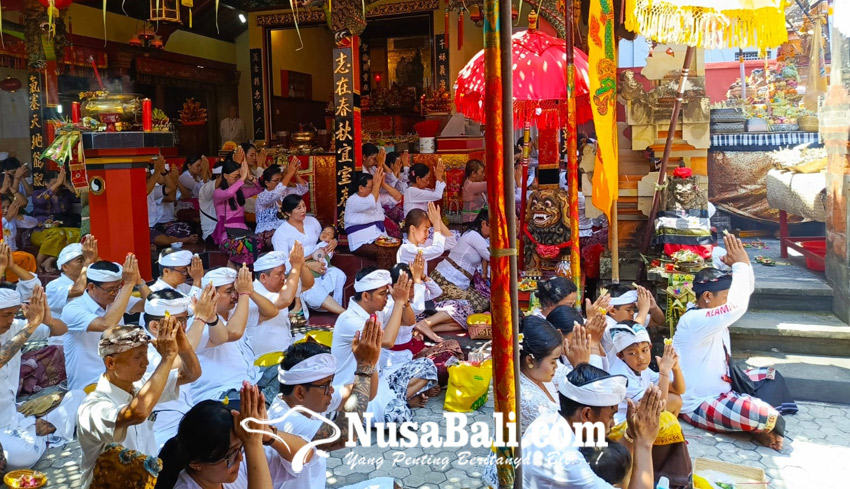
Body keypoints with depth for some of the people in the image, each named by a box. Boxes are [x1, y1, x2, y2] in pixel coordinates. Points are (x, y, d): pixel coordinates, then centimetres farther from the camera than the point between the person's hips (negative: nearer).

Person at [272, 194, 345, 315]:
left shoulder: (312, 221, 15)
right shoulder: (281, 233, 0)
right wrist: (309, 266, -19)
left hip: (317, 264, 5)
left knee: (338, 275, -32)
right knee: (310, 288, -39)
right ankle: (343, 313, -46)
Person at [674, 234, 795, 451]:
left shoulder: (712, 315, 4)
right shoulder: (694, 320, -26)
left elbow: (745, 292, 10)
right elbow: (737, 306, -37)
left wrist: (743, 263, -9)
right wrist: (740, 264, -25)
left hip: (722, 390, 11)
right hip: (698, 406, -11)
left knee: (770, 375, 16)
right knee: (766, 415, -28)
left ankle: (758, 423, 2)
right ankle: (759, 425, 7)